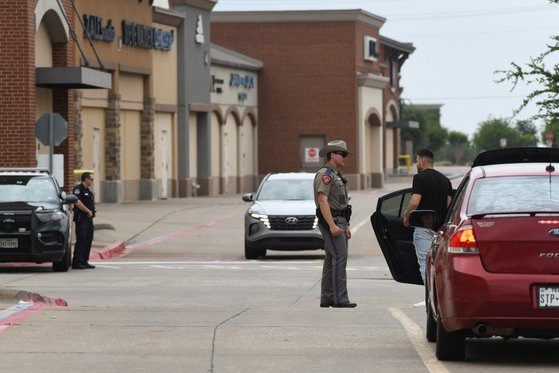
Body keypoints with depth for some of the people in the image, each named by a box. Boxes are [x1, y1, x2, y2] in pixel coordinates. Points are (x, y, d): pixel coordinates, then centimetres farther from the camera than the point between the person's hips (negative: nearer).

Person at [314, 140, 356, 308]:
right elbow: (323, 201, -21)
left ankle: (327, 298, 11)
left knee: (331, 259, 9)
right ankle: (340, 299, -18)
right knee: (339, 256, -15)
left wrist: (346, 226, 22)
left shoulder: (337, 175, 20)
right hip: (330, 221, -10)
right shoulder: (325, 174, -12)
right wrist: (332, 225, -27)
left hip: (339, 221, 10)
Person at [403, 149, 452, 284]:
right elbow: (449, 204, 11)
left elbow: (414, 203, -18)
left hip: (424, 226, -7)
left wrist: (406, 216, -1)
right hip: (441, 226, 7)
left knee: (425, 263, -5)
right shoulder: (445, 179, 13)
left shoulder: (420, 178, -9)